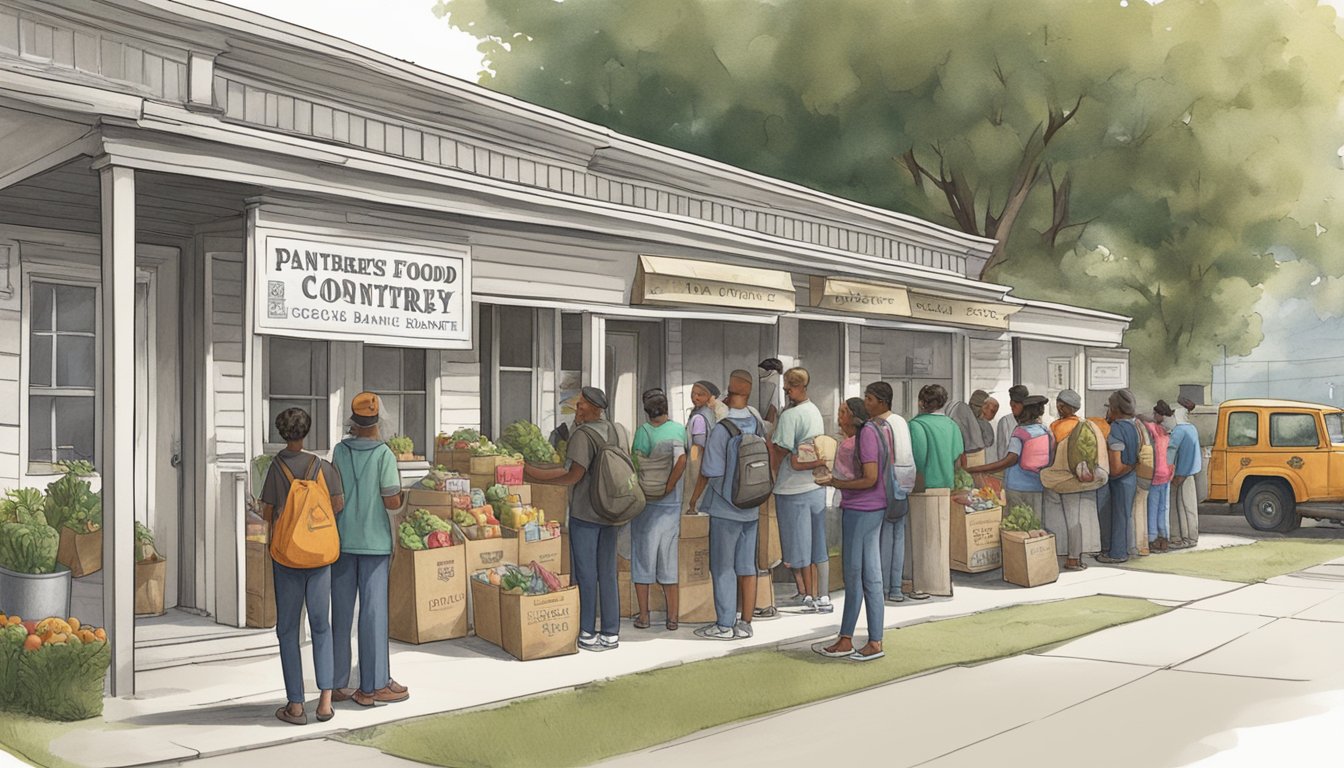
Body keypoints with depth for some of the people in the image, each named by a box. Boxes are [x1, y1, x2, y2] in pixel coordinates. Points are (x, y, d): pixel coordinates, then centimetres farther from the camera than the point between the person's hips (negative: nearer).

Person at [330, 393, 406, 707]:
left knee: (341, 612, 8)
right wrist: (399, 495, 11)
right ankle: (372, 686, 3)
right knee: (373, 613, 0)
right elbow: (392, 502, -12)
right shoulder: (384, 454, -11)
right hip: (374, 541, -4)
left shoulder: (340, 450, 1)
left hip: (343, 539, 4)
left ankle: (337, 684, 14)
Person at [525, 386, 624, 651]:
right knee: (608, 573, 11)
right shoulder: (614, 431, 9)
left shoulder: (583, 435, -15)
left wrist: (535, 475, -14)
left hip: (585, 513, -7)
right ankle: (611, 633, 15)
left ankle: (587, 634, 9)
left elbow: (573, 476, -19)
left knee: (585, 573, 2)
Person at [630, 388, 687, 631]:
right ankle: (673, 617, 13)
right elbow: (681, 461, -14)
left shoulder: (644, 431, -10)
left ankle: (643, 616, 12)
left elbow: (638, 467, -14)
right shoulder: (679, 429, -2)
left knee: (643, 556, 9)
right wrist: (668, 488, -7)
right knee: (669, 560, 12)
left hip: (646, 502, -3)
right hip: (672, 504, 3)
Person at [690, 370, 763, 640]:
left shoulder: (722, 428, -16)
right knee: (747, 567, 10)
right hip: (750, 508, 6)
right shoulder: (758, 425, 2)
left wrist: (695, 497, 1)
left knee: (722, 568, 4)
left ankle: (724, 625, 8)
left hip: (725, 509, -5)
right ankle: (745, 624, 14)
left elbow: (710, 470, -14)